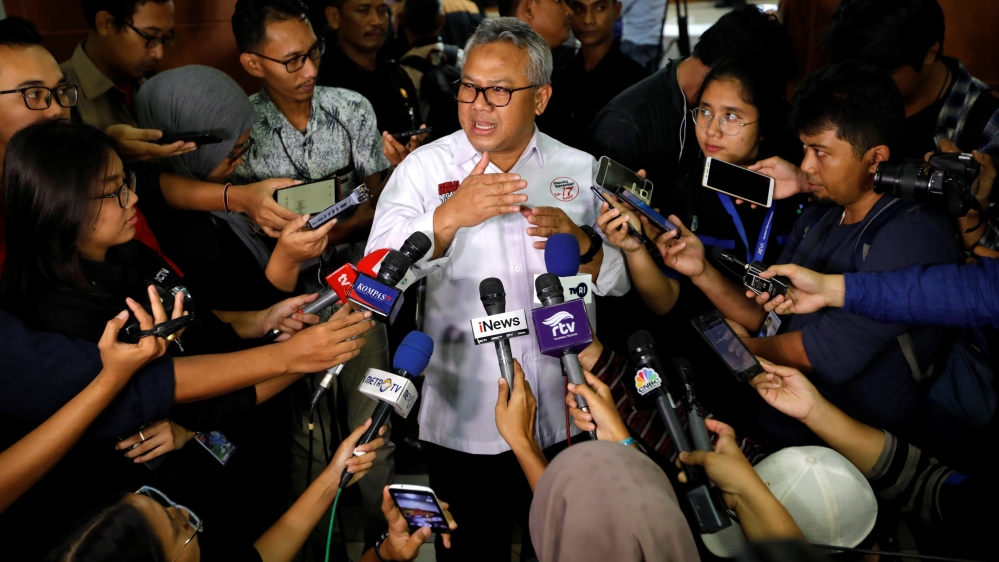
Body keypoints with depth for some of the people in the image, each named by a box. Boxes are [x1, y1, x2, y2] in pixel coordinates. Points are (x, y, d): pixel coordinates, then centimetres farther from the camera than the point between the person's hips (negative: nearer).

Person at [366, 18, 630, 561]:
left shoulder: (580, 170, 1)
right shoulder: (425, 166, -4)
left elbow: (621, 280, 1)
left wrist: (582, 244, -19)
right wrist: (450, 217, -29)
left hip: (560, 414, 2)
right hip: (461, 419, -2)